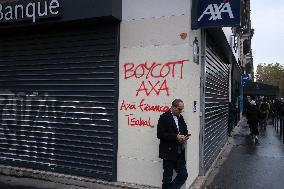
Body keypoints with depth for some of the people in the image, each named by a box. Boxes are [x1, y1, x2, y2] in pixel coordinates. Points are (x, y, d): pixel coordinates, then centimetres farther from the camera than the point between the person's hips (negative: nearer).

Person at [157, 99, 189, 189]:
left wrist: (185, 136, -3)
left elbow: (185, 130, 20)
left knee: (184, 174, 8)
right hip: (169, 152, -7)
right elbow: (160, 134, -17)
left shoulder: (180, 117, 10)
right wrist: (176, 137, -22)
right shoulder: (164, 117, -11)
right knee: (167, 177, 5)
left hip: (179, 152, 7)